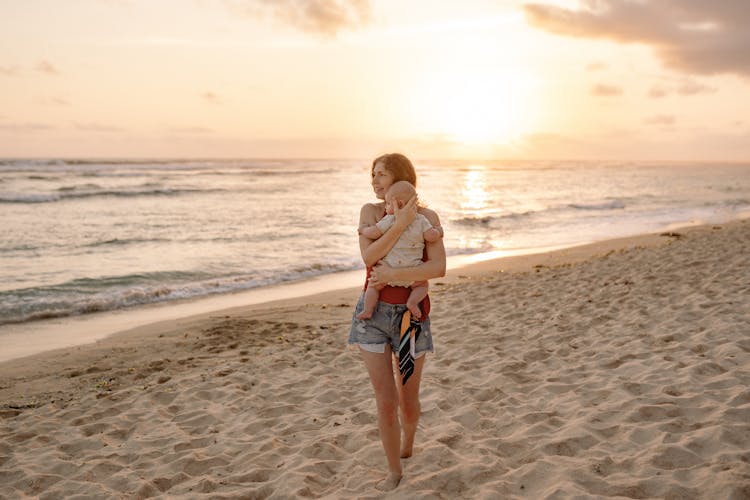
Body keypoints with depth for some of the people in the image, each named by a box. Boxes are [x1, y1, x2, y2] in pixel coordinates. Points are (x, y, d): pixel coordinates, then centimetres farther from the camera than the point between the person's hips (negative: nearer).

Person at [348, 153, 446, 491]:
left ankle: (407, 444, 48)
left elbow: (439, 268, -17)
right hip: (373, 313, 1)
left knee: (408, 400, 14)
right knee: (385, 402, -2)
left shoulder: (428, 217, -5)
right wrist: (400, 223, -23)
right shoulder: (370, 211, -1)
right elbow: (369, 258, -16)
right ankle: (394, 471, 21)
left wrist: (393, 274, -23)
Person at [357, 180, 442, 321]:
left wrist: (363, 230, 13)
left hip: (389, 270, -1)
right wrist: (437, 231, 13)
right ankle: (412, 301, -2)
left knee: (374, 286, 19)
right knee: (423, 285, 24)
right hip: (412, 272, 1)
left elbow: (373, 233, -7)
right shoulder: (421, 220, 0)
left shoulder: (389, 220, -5)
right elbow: (431, 236, -8)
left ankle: (368, 310, 4)